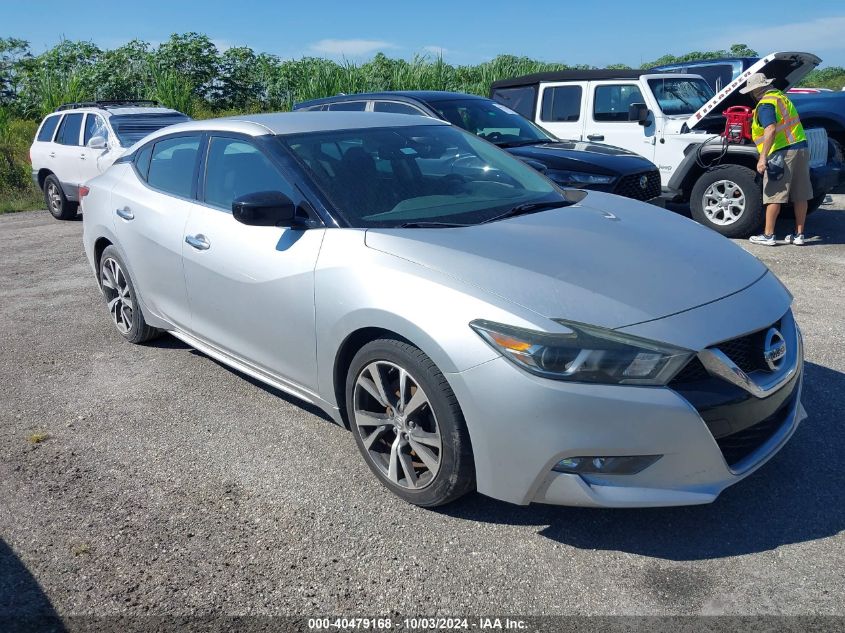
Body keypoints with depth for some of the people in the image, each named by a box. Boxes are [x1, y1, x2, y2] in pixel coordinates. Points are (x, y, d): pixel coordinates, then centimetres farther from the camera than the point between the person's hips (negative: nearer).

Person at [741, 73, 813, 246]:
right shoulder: (781, 97, 18)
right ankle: (799, 235, 16)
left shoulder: (765, 104, -10)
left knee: (774, 196, -2)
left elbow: (771, 130, -23)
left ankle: (768, 236, 2)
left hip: (783, 152, -9)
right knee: (800, 196, 9)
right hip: (801, 147, 9)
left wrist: (762, 157, -25)